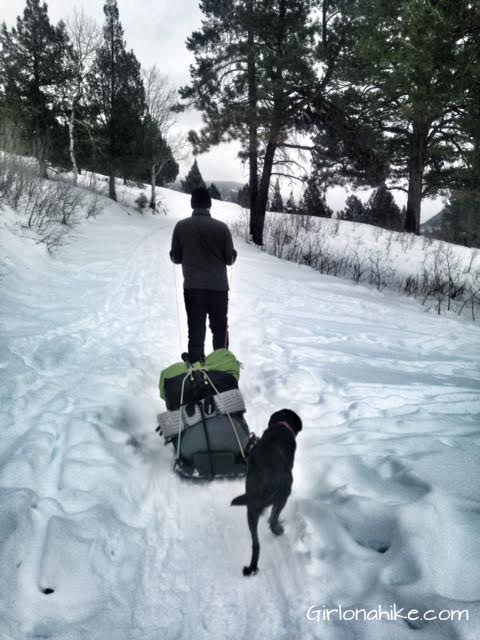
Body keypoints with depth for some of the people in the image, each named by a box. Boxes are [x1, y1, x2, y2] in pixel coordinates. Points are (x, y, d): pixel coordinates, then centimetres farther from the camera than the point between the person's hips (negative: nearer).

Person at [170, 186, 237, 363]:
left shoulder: (181, 226, -4)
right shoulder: (221, 227, -6)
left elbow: (176, 258, 2)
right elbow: (230, 259, -1)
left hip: (192, 287, 0)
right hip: (219, 287, 0)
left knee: (196, 329, 6)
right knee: (220, 328, 15)